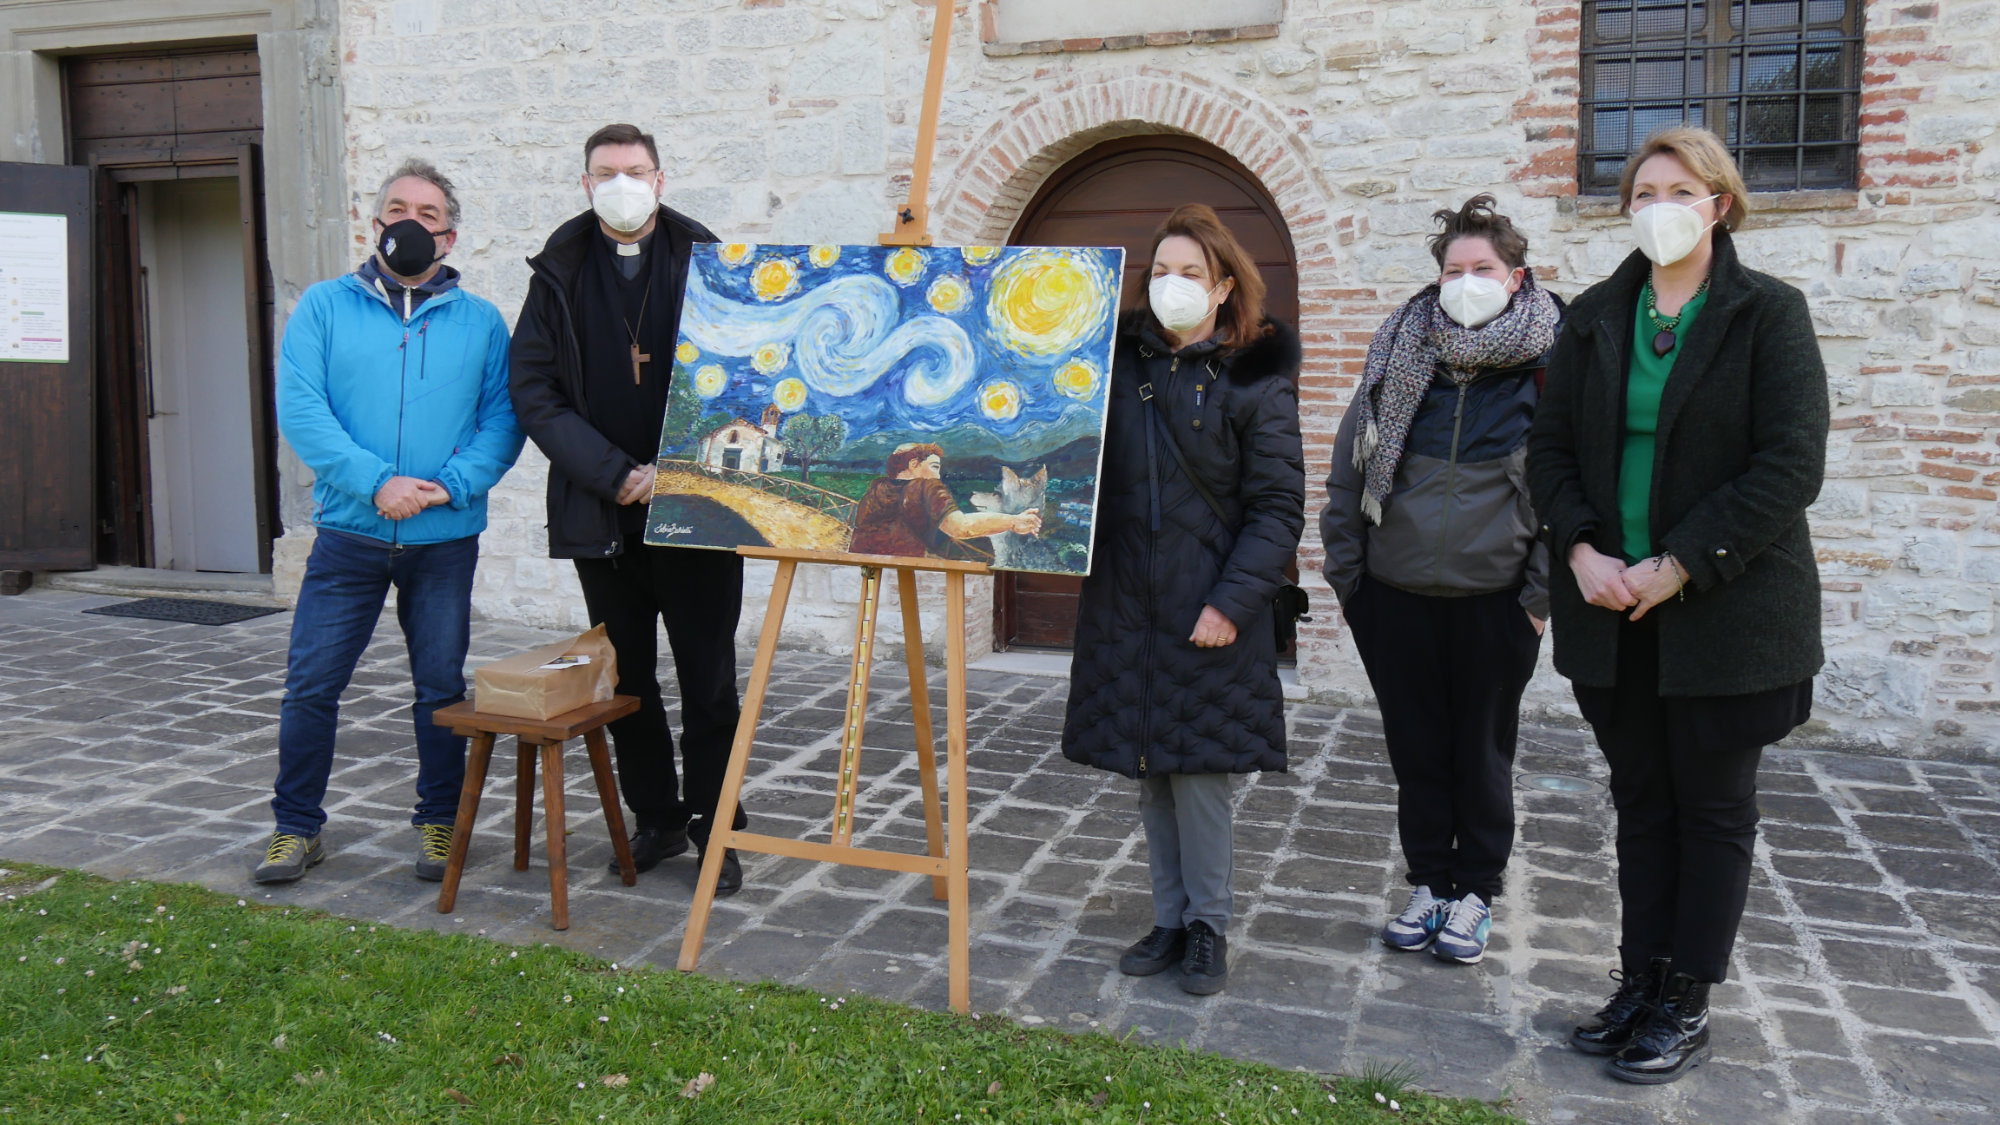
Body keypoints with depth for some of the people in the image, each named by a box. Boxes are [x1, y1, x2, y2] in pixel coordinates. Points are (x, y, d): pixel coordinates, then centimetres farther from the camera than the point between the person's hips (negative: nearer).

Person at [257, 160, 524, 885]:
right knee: (311, 684, 1)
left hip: (445, 540, 0)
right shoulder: (324, 307, 6)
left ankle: (439, 822, 22)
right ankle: (296, 828, 16)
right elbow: (299, 408, -5)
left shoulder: (481, 323, 8)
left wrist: (449, 485, -17)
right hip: (348, 533, 0)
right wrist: (375, 483, -17)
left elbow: (503, 420, 0)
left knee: (442, 688, 8)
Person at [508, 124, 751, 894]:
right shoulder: (560, 273, 7)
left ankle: (715, 826, 13)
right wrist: (613, 475, -11)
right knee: (626, 679, 11)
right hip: (602, 515, 2)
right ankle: (656, 817, 25)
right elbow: (533, 390, 1)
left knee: (708, 679, 1)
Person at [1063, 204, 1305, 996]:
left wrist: (1233, 601, -15)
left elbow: (1278, 507, -7)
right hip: (1126, 604, 5)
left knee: (1197, 767, -2)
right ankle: (1171, 920, 25)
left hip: (1209, 610, -4)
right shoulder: (1118, 359, 7)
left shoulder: (1255, 379, -4)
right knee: (1149, 770, 11)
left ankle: (1209, 926, 17)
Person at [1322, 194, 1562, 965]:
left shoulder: (1548, 362, -3)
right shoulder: (1401, 351, 4)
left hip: (1495, 598, -2)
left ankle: (1475, 894, 27)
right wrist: (1345, 572, 2)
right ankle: (1428, 883, 28)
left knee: (1483, 751, 11)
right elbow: (1349, 465, 6)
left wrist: (1544, 591, -7)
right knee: (1416, 748, 12)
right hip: (1396, 593, 2)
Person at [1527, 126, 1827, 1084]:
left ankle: (1686, 1004, 18)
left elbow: (1792, 465, -13)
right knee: (1641, 802, 12)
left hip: (1726, 610, -4)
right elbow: (1550, 446, 7)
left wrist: (1681, 566, -17)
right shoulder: (1594, 319, 8)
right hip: (1610, 608, 4)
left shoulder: (1768, 314, -5)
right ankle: (1640, 983, 23)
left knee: (1714, 807, 8)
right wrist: (1580, 548, -9)